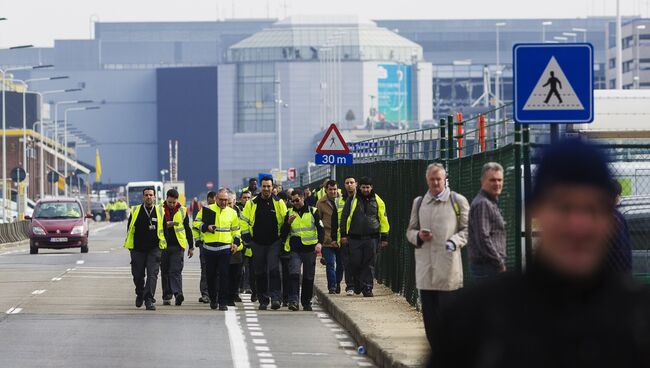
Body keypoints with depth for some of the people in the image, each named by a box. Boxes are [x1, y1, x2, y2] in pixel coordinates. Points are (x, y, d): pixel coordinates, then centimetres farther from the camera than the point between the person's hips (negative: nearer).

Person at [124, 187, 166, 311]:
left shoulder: (160, 212, 4)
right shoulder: (135, 211, 5)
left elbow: (164, 230, 10)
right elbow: (130, 229, 10)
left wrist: (162, 244, 5)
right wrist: (130, 246, 8)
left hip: (154, 249, -1)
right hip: (138, 249, 1)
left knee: (152, 275, -12)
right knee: (138, 275, 8)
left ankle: (149, 300, -14)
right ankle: (140, 294, 34)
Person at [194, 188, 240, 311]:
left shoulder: (232, 213, 9)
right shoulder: (208, 210, 3)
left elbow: (236, 229, 19)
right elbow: (197, 223, 7)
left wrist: (236, 242, 5)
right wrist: (206, 227, -11)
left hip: (225, 248, 0)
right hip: (209, 247, 0)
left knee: (224, 276, -7)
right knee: (210, 275, 7)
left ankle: (223, 302, -6)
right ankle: (213, 299, 24)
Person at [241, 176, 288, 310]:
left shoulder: (279, 202, 1)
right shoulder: (252, 203, 2)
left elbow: (286, 220, 7)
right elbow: (244, 220, 9)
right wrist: (246, 236, 1)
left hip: (274, 243, -2)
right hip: (258, 243, 2)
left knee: (274, 270, -15)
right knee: (260, 273, 5)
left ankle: (275, 298, -17)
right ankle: (263, 300, 13)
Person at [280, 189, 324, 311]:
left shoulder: (313, 212, 5)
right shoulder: (289, 213, 9)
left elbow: (320, 229, 3)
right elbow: (283, 232, 8)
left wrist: (319, 243, -13)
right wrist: (288, 223, -11)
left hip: (310, 249, 0)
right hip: (295, 249, 0)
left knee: (309, 277, 6)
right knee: (294, 273, -17)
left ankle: (306, 302, 16)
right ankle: (293, 301, -21)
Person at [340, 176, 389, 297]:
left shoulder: (377, 201, 7)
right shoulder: (352, 200, 5)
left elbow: (383, 220, 11)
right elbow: (344, 217, 8)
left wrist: (384, 237, 8)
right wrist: (344, 234, 2)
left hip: (371, 237, 0)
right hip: (355, 237, 0)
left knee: (369, 264, -2)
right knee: (355, 263, 1)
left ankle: (367, 288, 2)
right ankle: (357, 285, 23)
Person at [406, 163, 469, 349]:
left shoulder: (458, 201, 4)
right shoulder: (418, 203, 15)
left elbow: (467, 229, 4)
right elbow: (410, 230, 20)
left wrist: (454, 242, -14)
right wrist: (418, 236, -2)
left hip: (448, 267, -4)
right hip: (425, 268, 4)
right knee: (429, 316, 5)